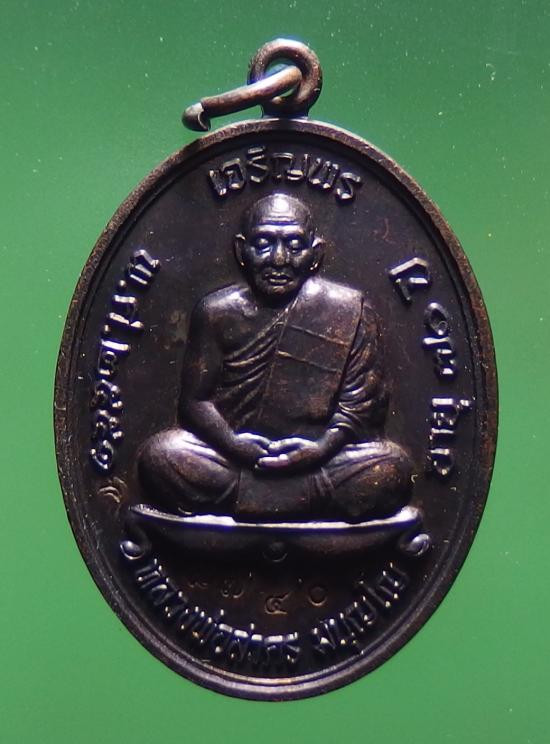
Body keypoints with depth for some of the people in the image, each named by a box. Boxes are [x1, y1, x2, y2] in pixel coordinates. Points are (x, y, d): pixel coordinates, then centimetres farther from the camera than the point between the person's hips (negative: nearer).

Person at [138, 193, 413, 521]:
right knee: (160, 453, -25)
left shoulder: (350, 310, 1)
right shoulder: (217, 310, 5)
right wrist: (230, 442, -17)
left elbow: (360, 404, -2)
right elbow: (196, 398, 2)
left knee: (393, 465, -27)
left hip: (319, 461, 0)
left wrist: (324, 446, -19)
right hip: (234, 456, 1)